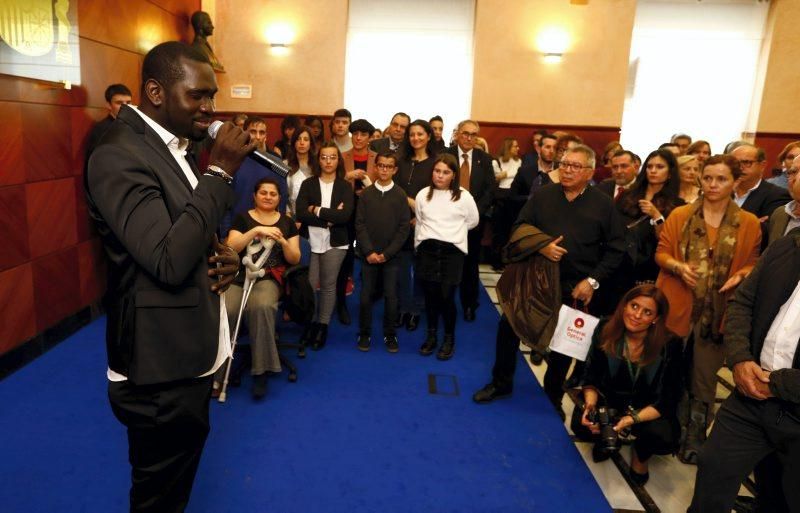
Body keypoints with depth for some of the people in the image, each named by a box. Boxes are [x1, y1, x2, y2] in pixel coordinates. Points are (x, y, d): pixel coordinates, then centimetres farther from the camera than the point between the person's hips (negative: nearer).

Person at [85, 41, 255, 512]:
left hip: (192, 356, 9)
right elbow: (169, 260, -30)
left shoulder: (174, 147, 10)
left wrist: (224, 255, -4)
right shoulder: (120, 156, -21)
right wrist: (220, 171, -25)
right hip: (163, 369, -9)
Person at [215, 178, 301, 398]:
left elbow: (295, 259, 9)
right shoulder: (242, 218, 11)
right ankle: (216, 374, -18)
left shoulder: (287, 222, 14)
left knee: (261, 306, -35)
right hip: (239, 276, 0)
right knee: (225, 312, -30)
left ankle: (261, 371, -23)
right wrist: (256, 231, -16)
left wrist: (283, 242, -10)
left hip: (269, 278, 0)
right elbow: (231, 247, -5)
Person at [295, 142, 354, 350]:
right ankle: (311, 323, 16)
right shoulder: (308, 184, 5)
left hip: (335, 243, 0)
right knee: (309, 285, -1)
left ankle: (323, 325, 17)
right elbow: (300, 213, -9)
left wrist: (318, 211, -11)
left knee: (328, 285, 5)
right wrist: (330, 219, -15)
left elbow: (346, 216, -11)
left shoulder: (345, 186, 4)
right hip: (311, 241, 0)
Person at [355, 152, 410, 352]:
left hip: (391, 256, 0)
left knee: (391, 296, 3)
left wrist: (387, 253, -9)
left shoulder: (400, 195, 1)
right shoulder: (366, 194, 3)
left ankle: (390, 335, 17)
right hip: (369, 255, 1)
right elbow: (360, 225, -1)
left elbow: (404, 227, -3)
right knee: (366, 296, 4)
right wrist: (369, 251, -11)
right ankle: (364, 333, 19)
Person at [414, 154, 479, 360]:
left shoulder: (463, 196, -3)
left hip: (452, 250, -3)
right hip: (427, 249, 3)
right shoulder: (423, 194, 5)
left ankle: (449, 339, 15)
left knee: (446, 296, -6)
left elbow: (473, 221, 10)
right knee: (430, 295, 8)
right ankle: (431, 336, 26)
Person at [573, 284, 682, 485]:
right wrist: (591, 403, -28)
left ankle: (640, 454, 9)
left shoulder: (670, 345, -21)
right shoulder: (605, 329, -16)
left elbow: (667, 400, -18)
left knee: (665, 438, -30)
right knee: (581, 424, -25)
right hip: (610, 399, 1)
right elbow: (591, 377, -7)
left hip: (650, 409, -1)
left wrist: (633, 419, -33)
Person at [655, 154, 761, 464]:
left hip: (717, 313, 0)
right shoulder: (679, 215, 1)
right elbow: (661, 253, 3)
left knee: (703, 381, 6)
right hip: (677, 307, 1)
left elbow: (754, 263, 7)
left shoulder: (749, 223, 0)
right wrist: (678, 266, -16)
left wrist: (741, 275, -14)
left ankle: (694, 439, 21)